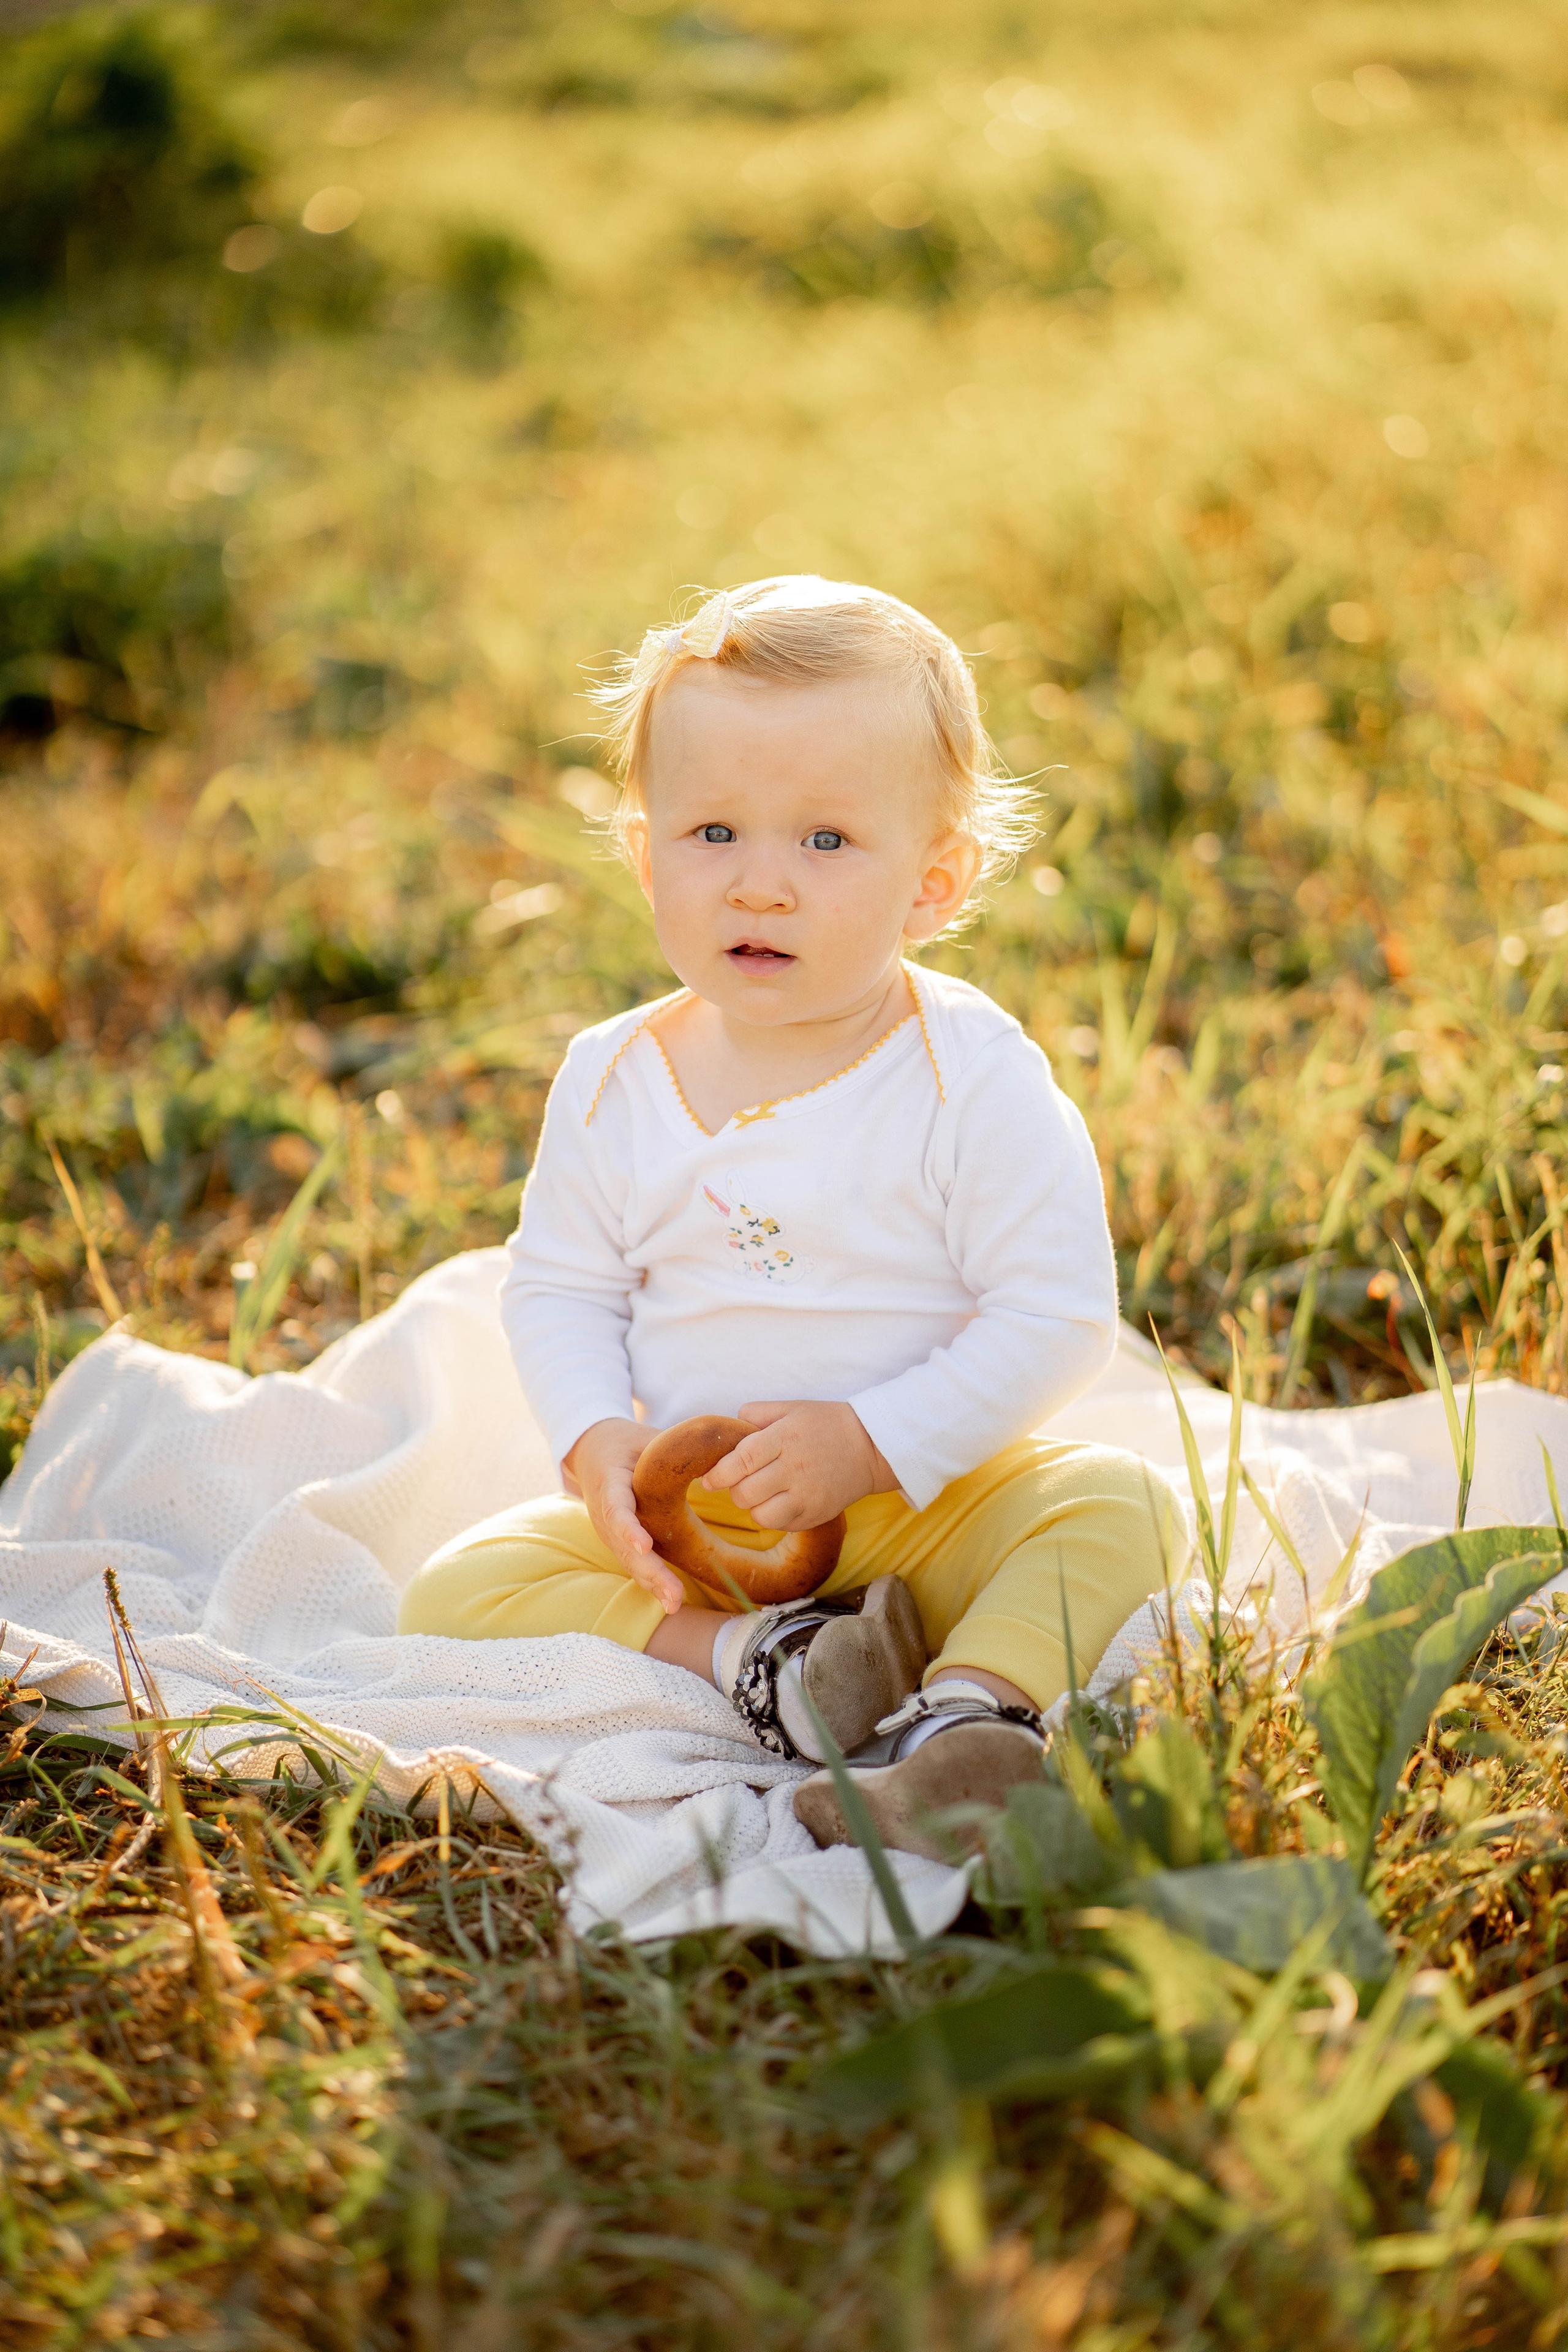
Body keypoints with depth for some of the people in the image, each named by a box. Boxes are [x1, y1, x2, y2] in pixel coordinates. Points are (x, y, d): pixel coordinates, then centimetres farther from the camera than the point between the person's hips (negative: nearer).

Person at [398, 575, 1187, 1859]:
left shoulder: (978, 1079, -13)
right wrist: (599, 1441, -14)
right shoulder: (613, 1081, -2)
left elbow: (1058, 1318, -15)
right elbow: (558, 1288, 5)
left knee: (1122, 1507, -27)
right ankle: (756, 1660, -26)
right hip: (686, 1524, 3)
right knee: (457, 1590, -16)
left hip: (928, 1503, -3)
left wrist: (872, 1441, -23)